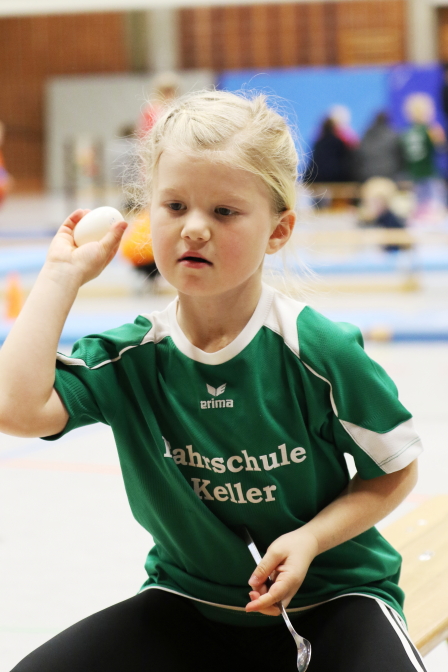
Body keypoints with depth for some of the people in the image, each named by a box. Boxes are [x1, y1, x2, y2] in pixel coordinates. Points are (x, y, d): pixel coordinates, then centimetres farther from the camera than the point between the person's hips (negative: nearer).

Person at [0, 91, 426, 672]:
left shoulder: (320, 351, -16)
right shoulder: (129, 359, -10)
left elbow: (396, 470, -3)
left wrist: (310, 538, -19)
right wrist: (63, 273, -17)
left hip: (327, 596, -2)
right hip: (190, 598, 3)